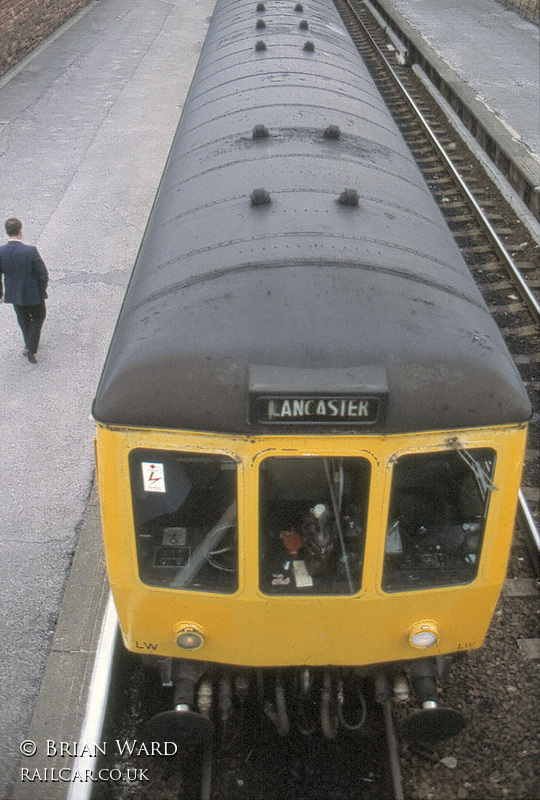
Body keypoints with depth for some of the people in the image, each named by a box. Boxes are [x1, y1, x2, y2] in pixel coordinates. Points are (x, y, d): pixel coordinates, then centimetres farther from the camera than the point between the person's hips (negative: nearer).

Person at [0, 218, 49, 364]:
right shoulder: (30, 251, -26)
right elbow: (43, 274, -20)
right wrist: (42, 290, 0)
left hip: (13, 294, 4)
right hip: (33, 293, -3)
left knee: (23, 318, 28)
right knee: (39, 316, 21)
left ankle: (29, 343, 48)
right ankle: (30, 348, 10)